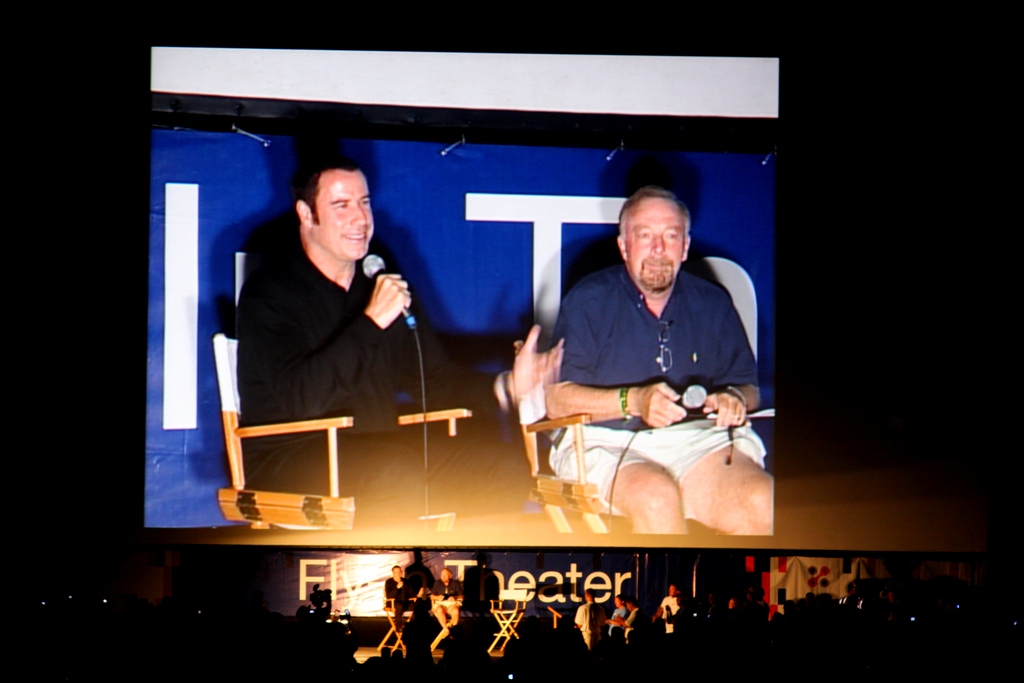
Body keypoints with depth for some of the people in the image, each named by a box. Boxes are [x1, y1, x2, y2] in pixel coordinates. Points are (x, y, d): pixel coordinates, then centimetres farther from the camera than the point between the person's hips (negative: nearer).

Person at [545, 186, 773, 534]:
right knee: (656, 495, -37)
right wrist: (632, 401, -18)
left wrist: (735, 398, -5)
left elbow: (748, 386, 20)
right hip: (608, 443, -3)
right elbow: (556, 399, -4)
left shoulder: (712, 304, 16)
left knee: (763, 502, -27)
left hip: (696, 439, 3)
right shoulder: (589, 300, 4)